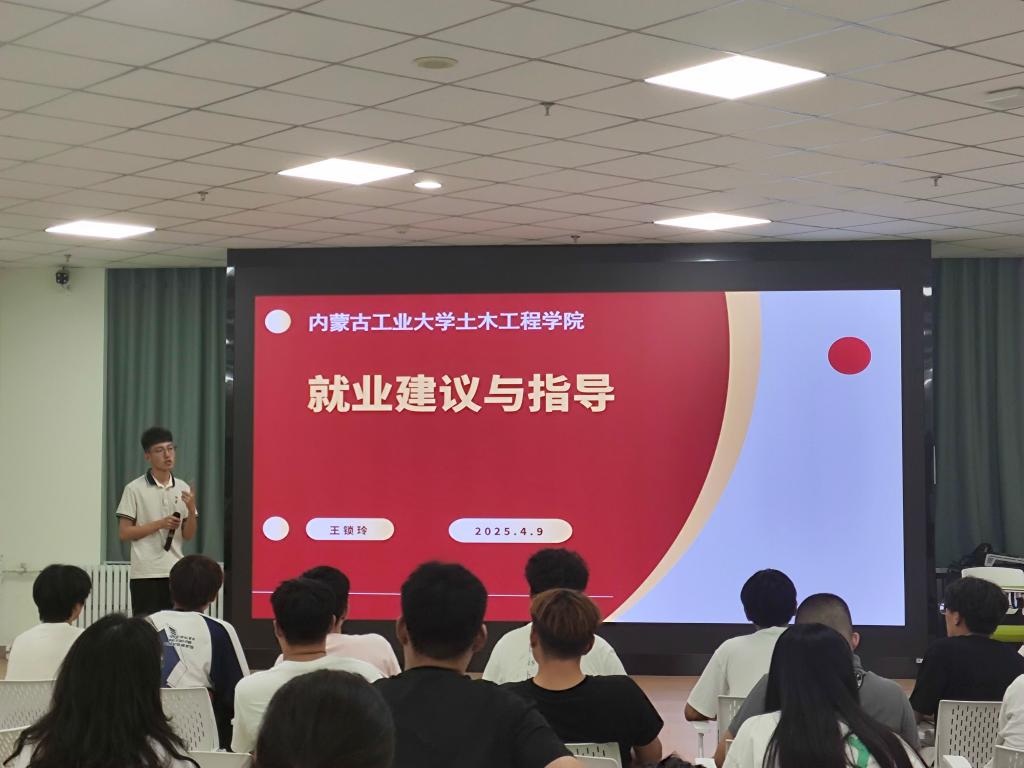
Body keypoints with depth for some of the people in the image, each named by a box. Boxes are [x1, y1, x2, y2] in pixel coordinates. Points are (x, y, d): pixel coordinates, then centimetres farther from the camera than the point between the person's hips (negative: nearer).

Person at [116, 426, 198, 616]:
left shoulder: (183, 488, 8)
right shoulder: (135, 489, -4)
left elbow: (189, 535, 7)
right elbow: (124, 533, -6)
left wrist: (191, 509, -12)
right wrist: (159, 524, -15)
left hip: (176, 573, 4)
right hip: (145, 574, -4)